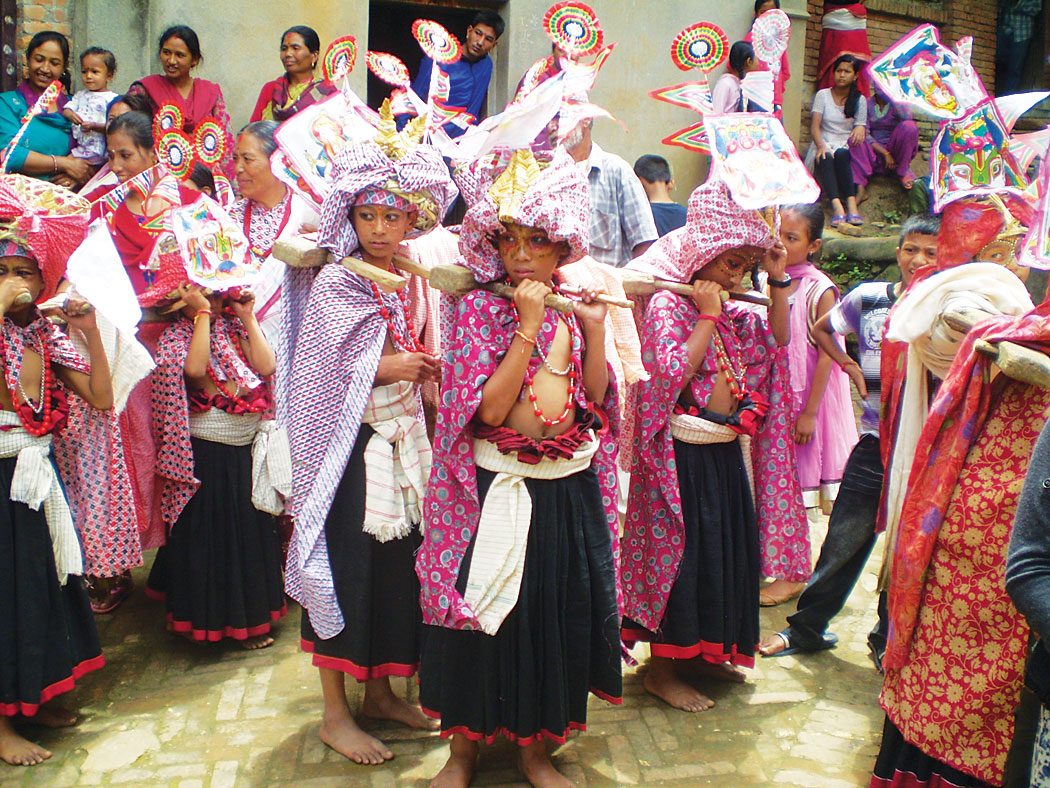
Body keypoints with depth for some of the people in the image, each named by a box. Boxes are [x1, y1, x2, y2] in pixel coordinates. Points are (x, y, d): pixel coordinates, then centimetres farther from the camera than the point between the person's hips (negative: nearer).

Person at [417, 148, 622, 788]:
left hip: (570, 494, 4)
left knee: (560, 615, 12)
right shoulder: (481, 309, -6)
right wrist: (529, 325, -20)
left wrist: (595, 329, -8)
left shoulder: (576, 304, 6)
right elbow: (490, 406, -18)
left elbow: (596, 398, 2)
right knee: (482, 619, 7)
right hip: (496, 493, -4)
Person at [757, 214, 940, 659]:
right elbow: (821, 329, 19)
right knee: (842, 543, 6)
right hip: (875, 443, 1)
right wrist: (850, 366, 5)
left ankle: (888, 639, 30)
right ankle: (806, 629, 24)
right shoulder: (869, 297, 3)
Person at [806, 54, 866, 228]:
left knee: (841, 155, -36)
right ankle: (837, 206, -56)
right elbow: (814, 125, -3)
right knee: (825, 158, -37)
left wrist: (860, 128, -21)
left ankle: (852, 204, -49)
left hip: (846, 147, 1)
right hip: (824, 145, -1)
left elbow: (860, 126, 7)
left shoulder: (859, 100, 12)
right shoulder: (822, 95, 8)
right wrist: (820, 146, -23)